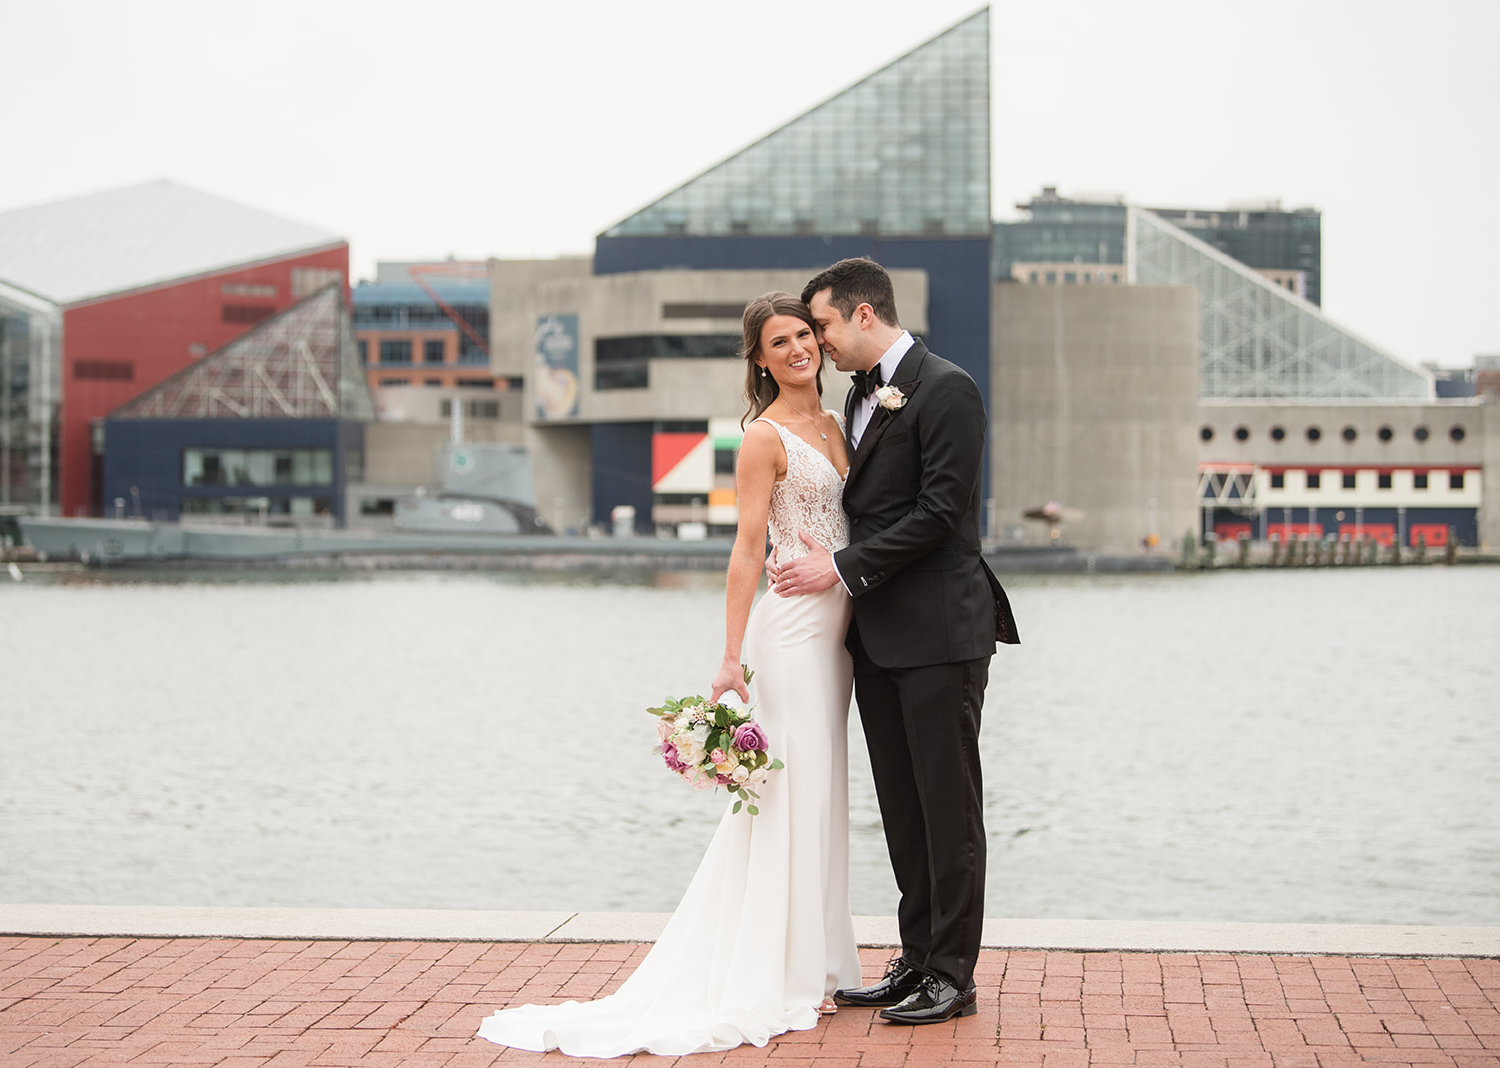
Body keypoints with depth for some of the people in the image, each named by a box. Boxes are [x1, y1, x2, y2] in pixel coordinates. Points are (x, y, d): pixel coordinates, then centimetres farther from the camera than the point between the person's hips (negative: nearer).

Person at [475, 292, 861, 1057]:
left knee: (819, 794, 12)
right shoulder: (764, 437, -9)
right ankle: (780, 980, 2)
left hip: (837, 628, 8)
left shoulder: (833, 425, 13)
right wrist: (732, 657, -17)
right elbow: (749, 546, -13)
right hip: (793, 627, -8)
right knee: (795, 793, -6)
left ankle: (809, 961, 20)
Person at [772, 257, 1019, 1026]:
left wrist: (844, 567, -15)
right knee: (901, 809, 11)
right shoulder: (859, 396, 17)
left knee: (949, 809, -2)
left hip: (941, 632, -9)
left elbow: (939, 510, -17)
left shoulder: (946, 390, -11)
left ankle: (953, 975, 5)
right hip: (878, 636, 9)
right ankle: (918, 960, 19)